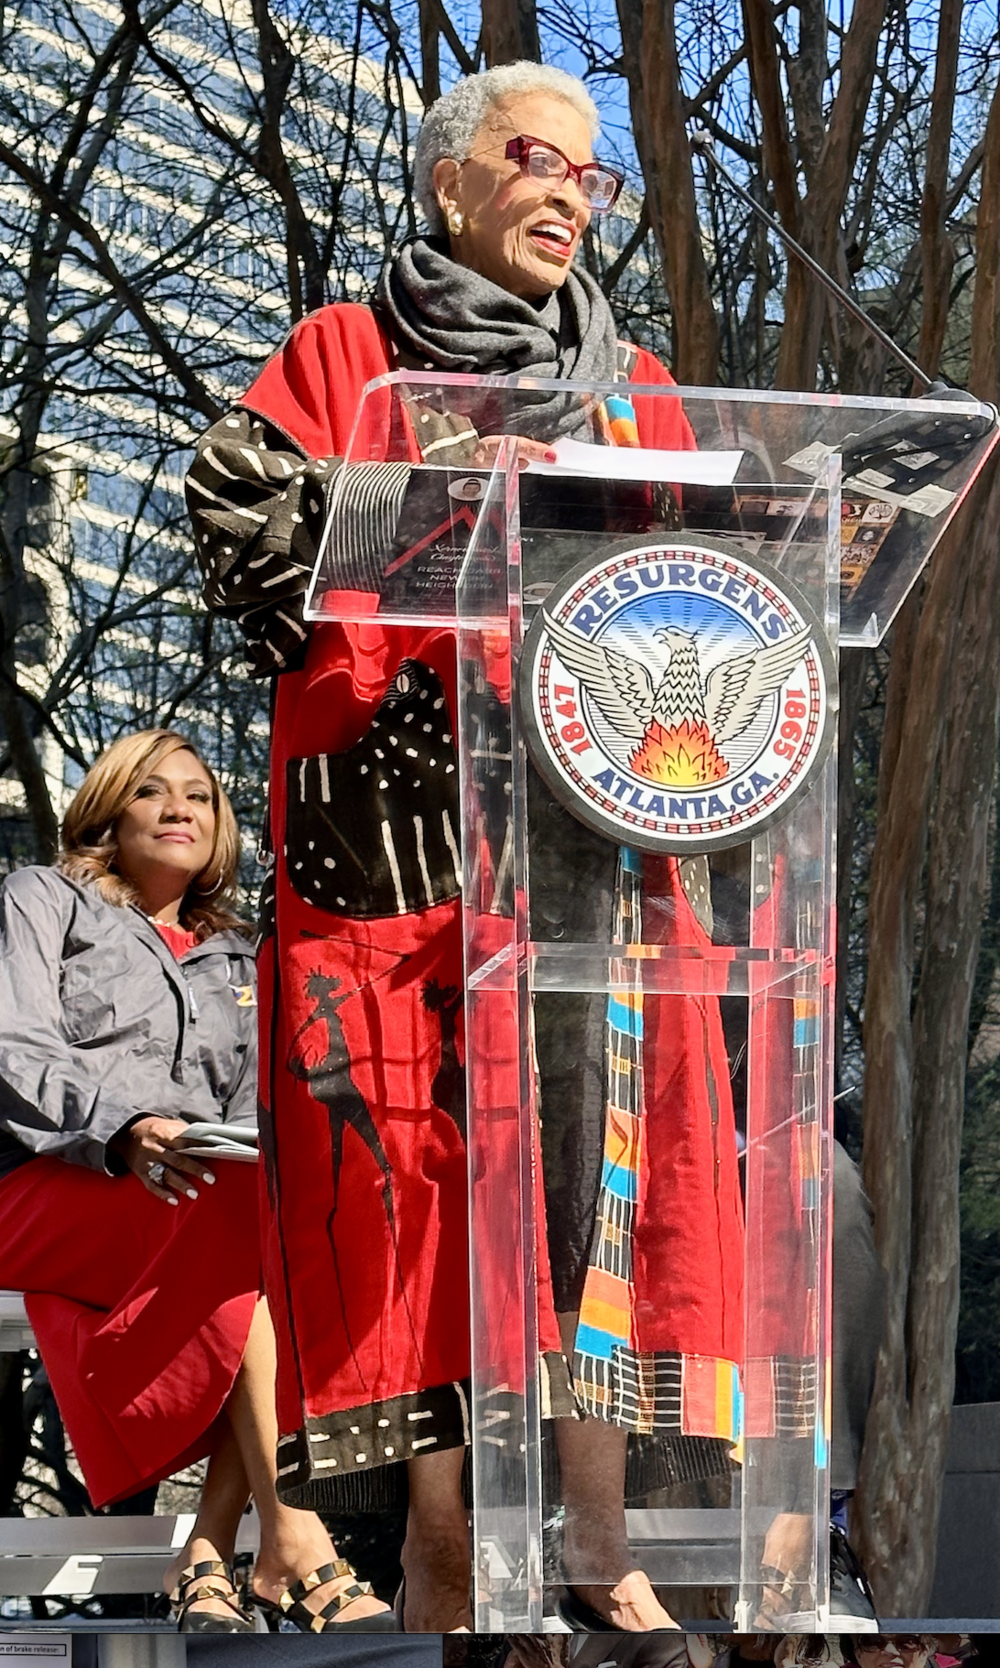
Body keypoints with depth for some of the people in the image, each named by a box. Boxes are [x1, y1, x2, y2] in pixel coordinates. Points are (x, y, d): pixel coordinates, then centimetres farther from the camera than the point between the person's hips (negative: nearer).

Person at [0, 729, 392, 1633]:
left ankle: (209, 1553, -35)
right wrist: (123, 1130, -21)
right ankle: (294, 1546, -43)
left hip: (197, 1205, 5)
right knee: (254, 1204, -36)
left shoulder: (237, 962, 30)